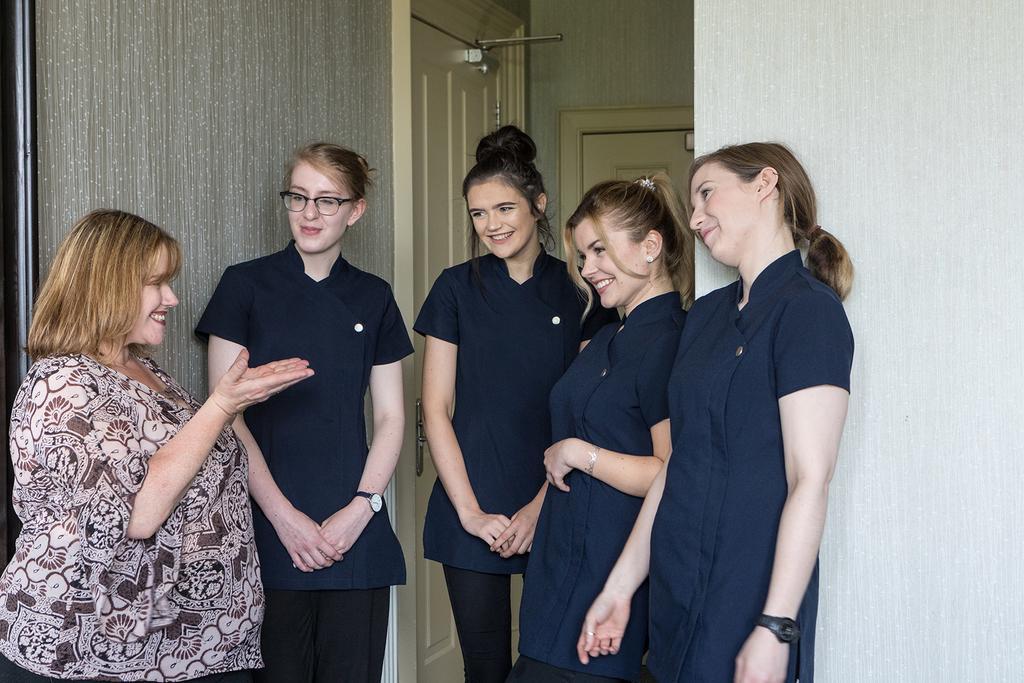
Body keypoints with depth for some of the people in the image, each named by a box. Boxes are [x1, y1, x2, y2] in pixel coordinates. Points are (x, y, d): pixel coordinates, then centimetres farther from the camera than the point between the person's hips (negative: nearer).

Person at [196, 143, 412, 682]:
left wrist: (361, 507, -5)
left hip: (356, 533, 3)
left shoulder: (372, 298, 10)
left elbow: (390, 416, 10)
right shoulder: (246, 285, 1)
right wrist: (283, 515, -11)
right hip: (270, 534, -2)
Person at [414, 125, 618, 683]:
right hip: (472, 514, 0)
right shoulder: (458, 288, 3)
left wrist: (540, 507, -7)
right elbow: (435, 409, 1)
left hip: (554, 508, 0)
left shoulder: (578, 291, 3)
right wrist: (471, 511, -7)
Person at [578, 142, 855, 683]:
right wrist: (619, 587, 11)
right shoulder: (706, 314, 13)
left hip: (748, 599, -7)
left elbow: (810, 480, -17)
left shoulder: (808, 309, -11)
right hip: (678, 592, 7)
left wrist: (776, 628, -21)